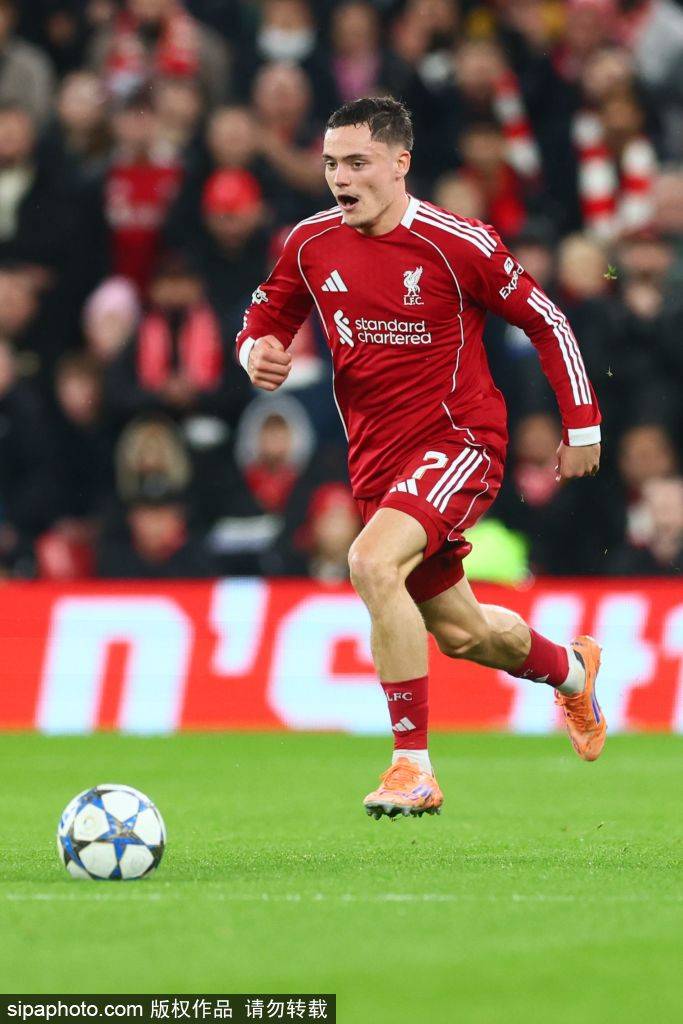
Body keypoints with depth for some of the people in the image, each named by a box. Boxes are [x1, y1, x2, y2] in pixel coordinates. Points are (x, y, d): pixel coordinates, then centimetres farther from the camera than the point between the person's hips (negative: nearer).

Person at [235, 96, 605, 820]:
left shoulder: (457, 244, -13)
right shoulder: (312, 244, 0)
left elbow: (547, 321, -2)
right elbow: (264, 320, 15)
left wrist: (582, 427, 1)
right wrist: (256, 353, -10)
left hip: (460, 440, -6)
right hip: (376, 458, 6)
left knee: (371, 563, -31)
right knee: (461, 634, 16)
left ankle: (412, 766, -23)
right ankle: (570, 668, 51)